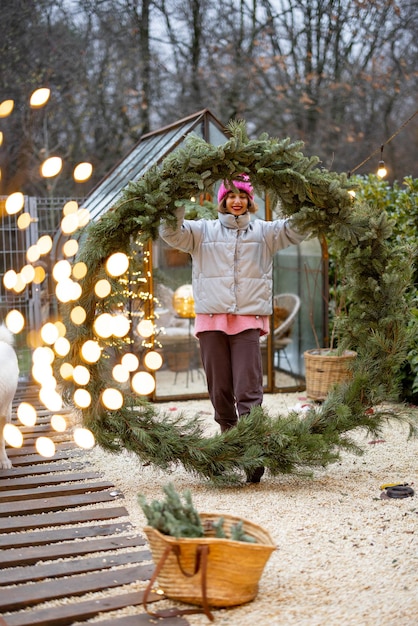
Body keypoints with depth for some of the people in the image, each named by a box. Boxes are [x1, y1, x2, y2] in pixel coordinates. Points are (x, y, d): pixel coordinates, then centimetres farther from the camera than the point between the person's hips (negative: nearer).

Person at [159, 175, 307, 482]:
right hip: (211, 319, 2)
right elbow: (172, 233, 2)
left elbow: (296, 230, 5)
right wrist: (176, 204, -13)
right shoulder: (203, 231, 13)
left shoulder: (264, 232, 13)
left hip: (248, 320, -2)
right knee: (220, 390, 8)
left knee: (249, 390, -10)